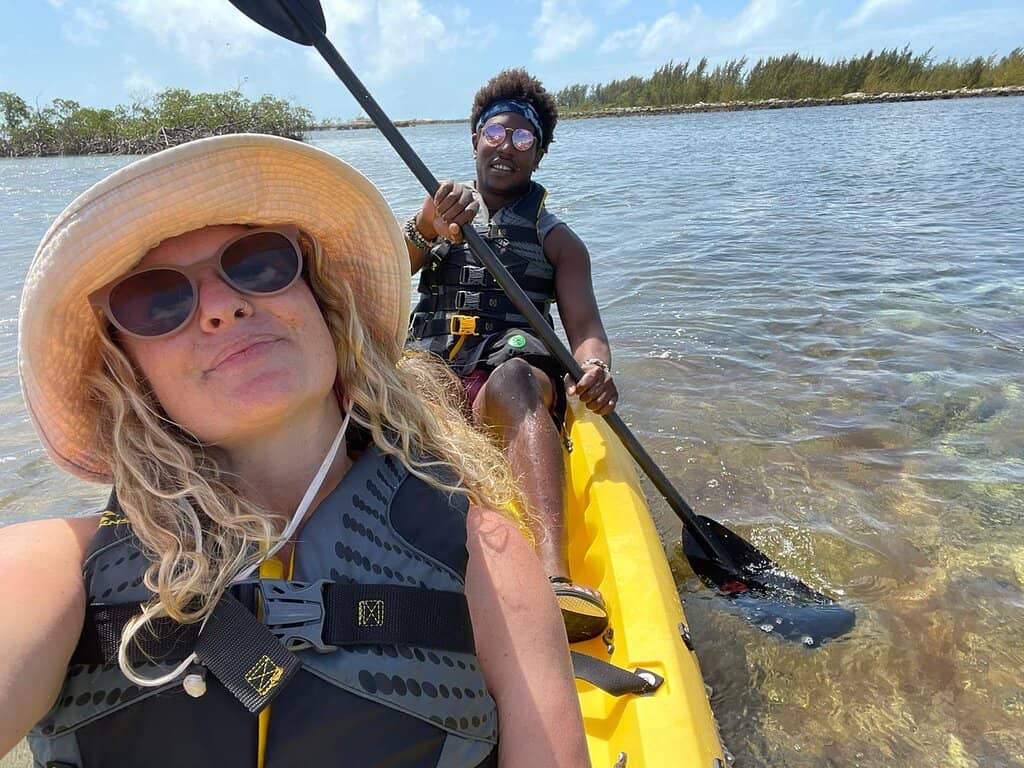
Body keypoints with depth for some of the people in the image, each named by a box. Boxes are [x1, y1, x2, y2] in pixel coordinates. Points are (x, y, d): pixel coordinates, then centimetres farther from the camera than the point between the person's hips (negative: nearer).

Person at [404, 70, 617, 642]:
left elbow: (586, 327, 2)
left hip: (518, 378, -1)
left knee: (510, 378, -37)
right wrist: (423, 232, -19)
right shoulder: (436, 212, 22)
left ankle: (554, 575, -56)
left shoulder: (556, 239, 17)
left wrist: (596, 370, -23)